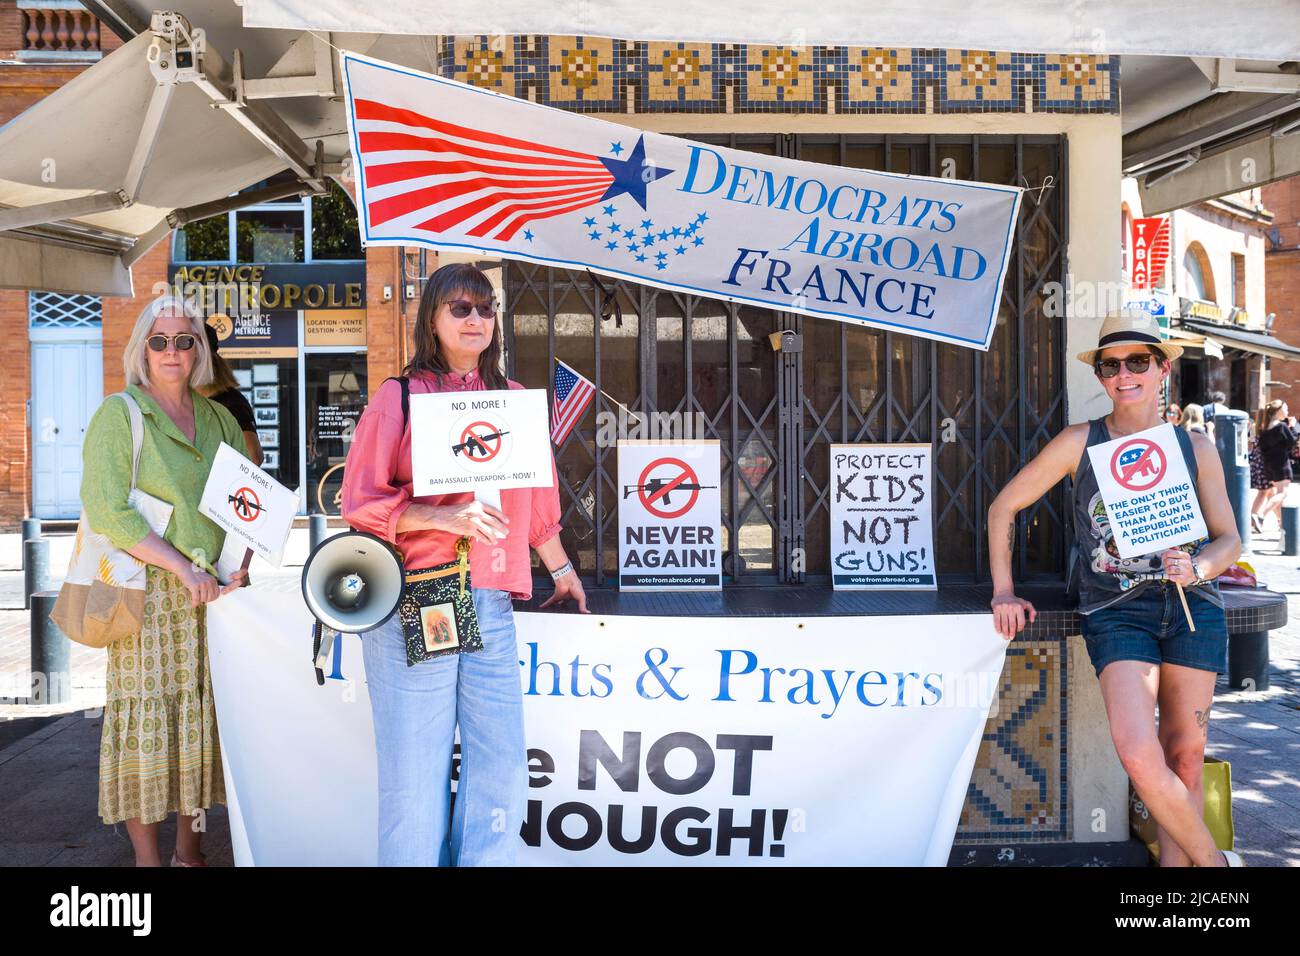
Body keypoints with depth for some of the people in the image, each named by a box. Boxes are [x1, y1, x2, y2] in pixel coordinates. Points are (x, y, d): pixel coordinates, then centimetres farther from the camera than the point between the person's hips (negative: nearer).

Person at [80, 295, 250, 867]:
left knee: (202, 718, 8)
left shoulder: (219, 418, 13)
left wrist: (239, 565, -3)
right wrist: (184, 568, -16)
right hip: (150, 591, -4)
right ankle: (147, 856, 13)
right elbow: (106, 510, -12)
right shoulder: (119, 414, -2)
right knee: (147, 719, -1)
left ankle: (188, 848, 21)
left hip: (217, 591, 5)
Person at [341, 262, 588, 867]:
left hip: (490, 606, 3)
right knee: (415, 771, 0)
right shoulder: (399, 397, 5)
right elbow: (361, 502, 0)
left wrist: (561, 570, 23)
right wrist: (445, 516, -13)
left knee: (501, 767, 0)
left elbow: (536, 501, 23)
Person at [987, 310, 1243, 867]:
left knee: (1185, 756, 6)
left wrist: (1199, 567, -13)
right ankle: (1213, 861, 7)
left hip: (1191, 607, 3)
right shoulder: (1081, 442, 0)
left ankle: (1175, 863, 22)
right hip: (1116, 612, -2)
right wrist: (1004, 592, 2)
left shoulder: (1196, 447, 6)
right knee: (1139, 755, -16)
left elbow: (1229, 538, 11)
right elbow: (1004, 506, 5)